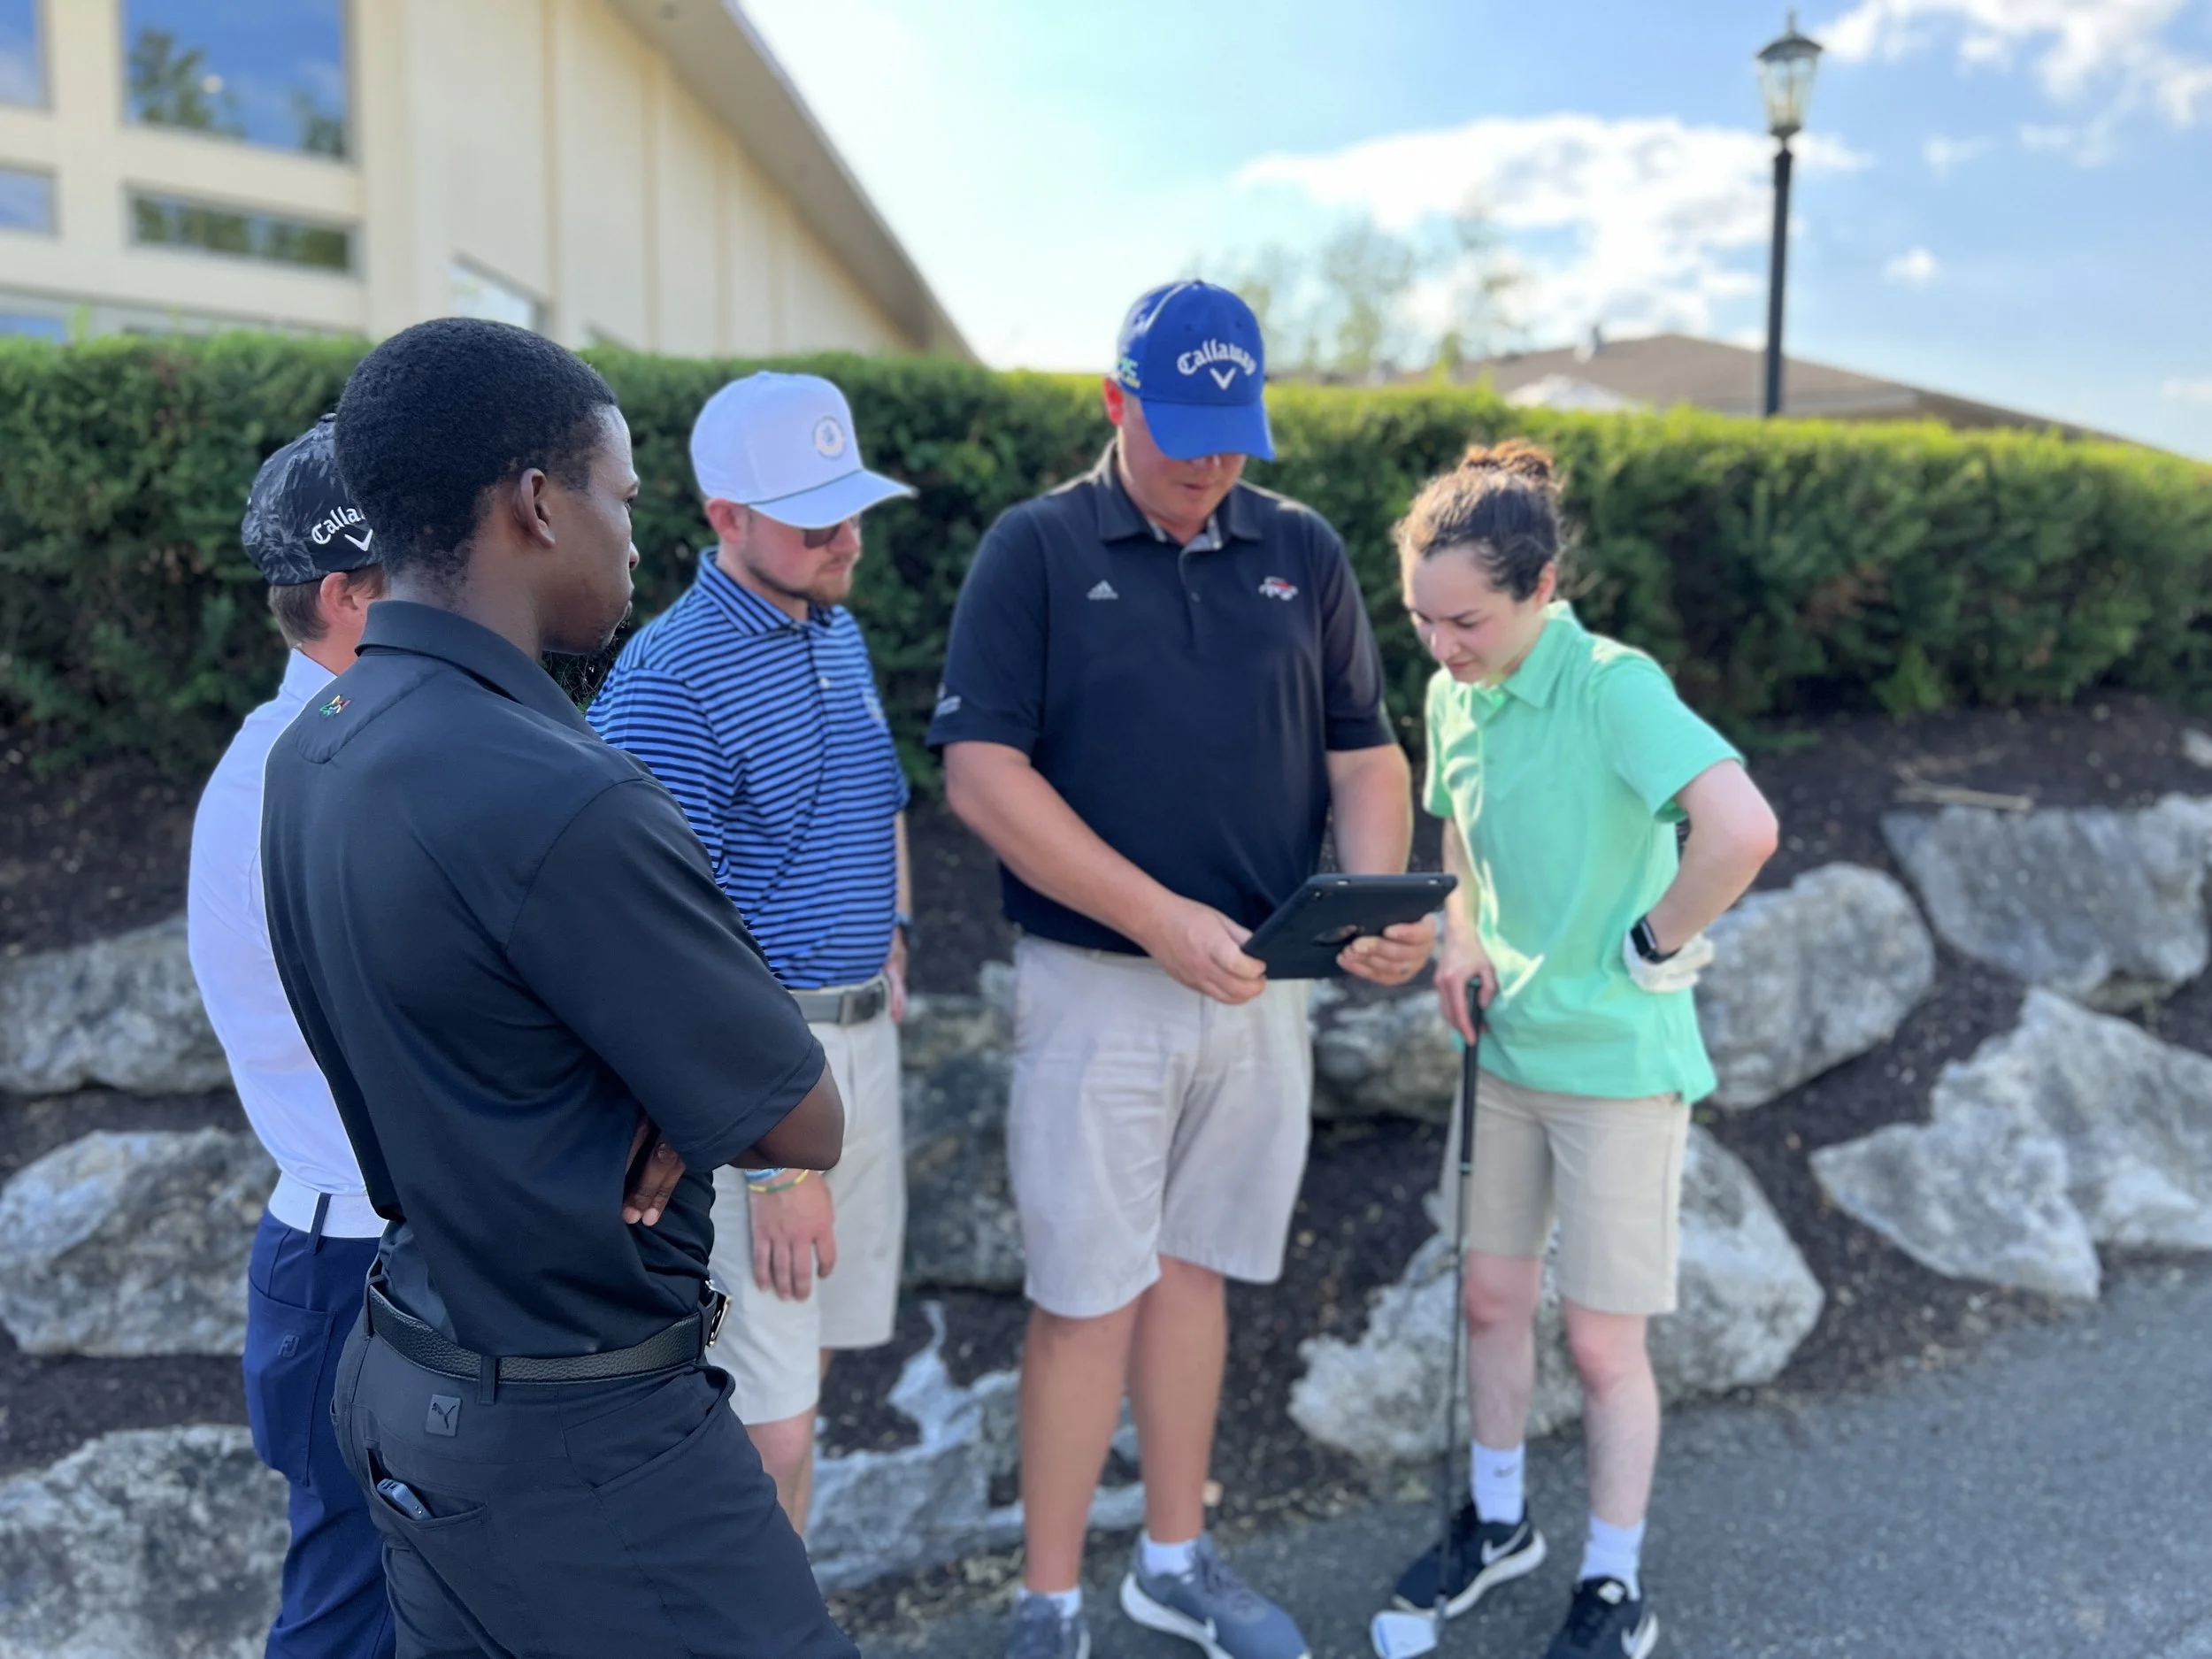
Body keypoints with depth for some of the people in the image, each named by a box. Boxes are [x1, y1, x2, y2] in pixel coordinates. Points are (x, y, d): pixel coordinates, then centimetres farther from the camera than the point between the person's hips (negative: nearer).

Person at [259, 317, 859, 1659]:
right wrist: (695, 1105, 0)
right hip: (579, 1443, -8)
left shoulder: (312, 751, 0)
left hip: (404, 1382, 9)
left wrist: (680, 1094, -8)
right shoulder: (556, 802, -29)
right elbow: (809, 1129, -19)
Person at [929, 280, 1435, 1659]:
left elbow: (1365, 753, 8)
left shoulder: (1303, 552, 6)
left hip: (1261, 983, 4)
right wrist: (1159, 918, -20)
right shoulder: (1036, 549, -5)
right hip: (1097, 988, -3)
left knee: (1191, 1268, 16)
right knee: (1087, 1295, 4)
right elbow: (981, 769, -13)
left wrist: (1381, 898, -12)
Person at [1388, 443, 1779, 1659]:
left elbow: (1743, 830, -38)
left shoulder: (1613, 686, -23)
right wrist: (1463, 940, 1)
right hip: (1507, 1049, 7)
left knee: (1603, 1339, 7)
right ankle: (1497, 1522, 41)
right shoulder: (1452, 695, -1)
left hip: (1617, 1063, -7)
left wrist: (1656, 947, -22)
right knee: (1493, 1296, 18)